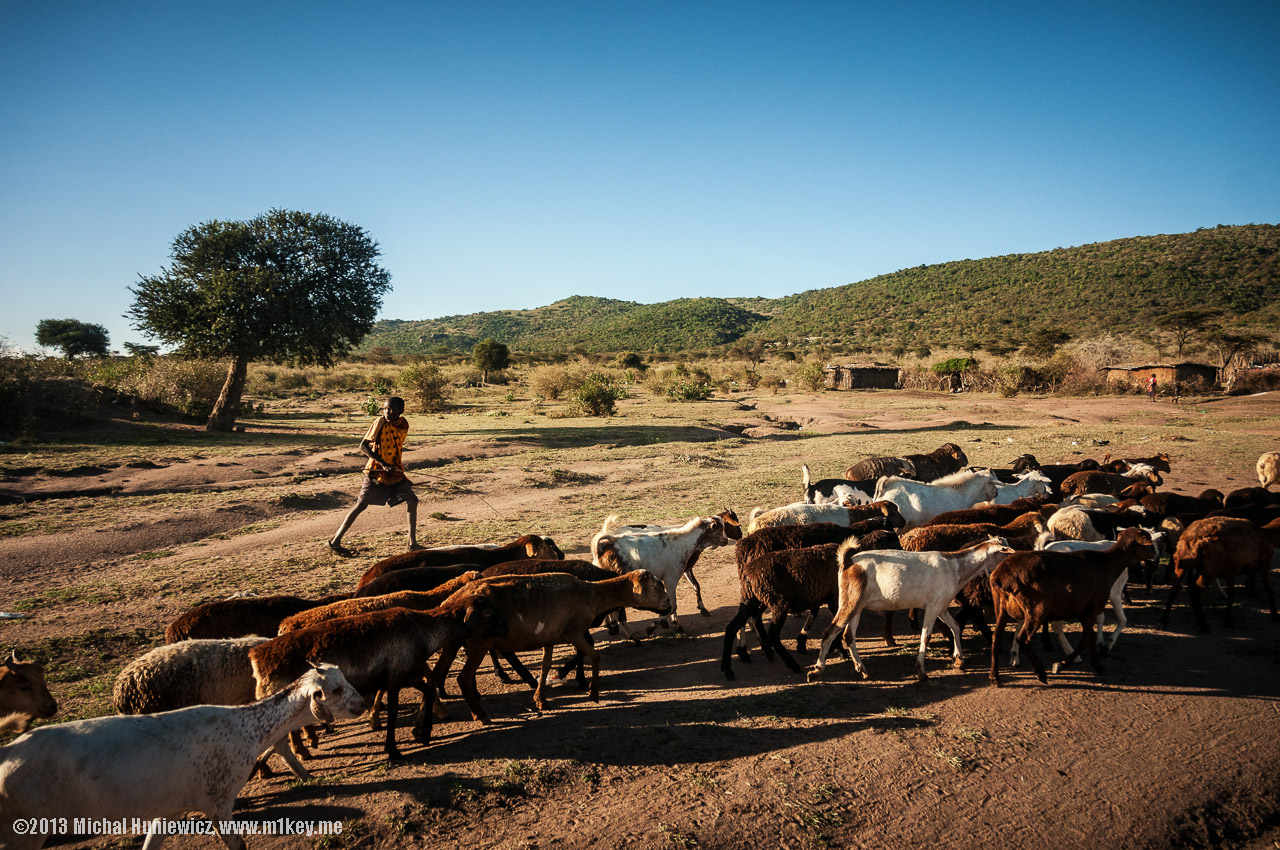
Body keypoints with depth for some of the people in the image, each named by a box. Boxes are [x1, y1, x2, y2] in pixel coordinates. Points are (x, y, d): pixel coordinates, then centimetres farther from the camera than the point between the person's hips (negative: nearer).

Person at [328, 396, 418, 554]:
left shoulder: (404, 425, 2)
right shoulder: (380, 422, -14)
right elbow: (363, 446, -17)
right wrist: (382, 463, -24)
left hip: (395, 472, 5)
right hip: (376, 471, -5)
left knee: (412, 500, -3)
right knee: (361, 504, -8)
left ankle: (412, 542, 6)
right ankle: (335, 541, 1)